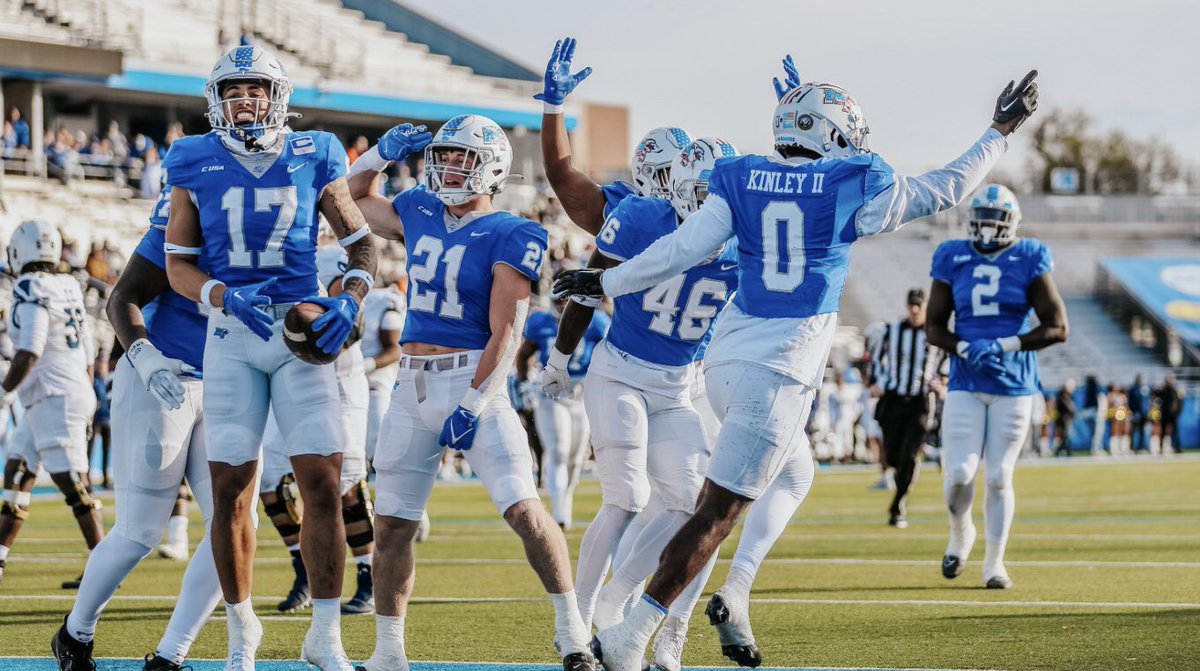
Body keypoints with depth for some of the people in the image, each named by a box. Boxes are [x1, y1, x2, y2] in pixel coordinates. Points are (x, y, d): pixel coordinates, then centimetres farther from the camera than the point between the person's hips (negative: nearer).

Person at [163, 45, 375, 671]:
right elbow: (178, 264, 5)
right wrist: (227, 298, -14)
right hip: (231, 336, 0)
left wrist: (349, 299, -10)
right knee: (231, 490, 1)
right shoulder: (197, 168, 2)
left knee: (323, 484, -7)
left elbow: (361, 244, 9)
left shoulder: (313, 161, 2)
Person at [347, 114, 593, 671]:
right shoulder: (418, 214, 10)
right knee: (392, 523, 7)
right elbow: (353, 197, 28)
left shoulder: (509, 238, -8)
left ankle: (569, 625, 1)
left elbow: (505, 333, -13)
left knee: (524, 509, -14)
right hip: (412, 386, 6)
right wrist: (384, 151, 10)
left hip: (473, 379, -6)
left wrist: (473, 405, -19)